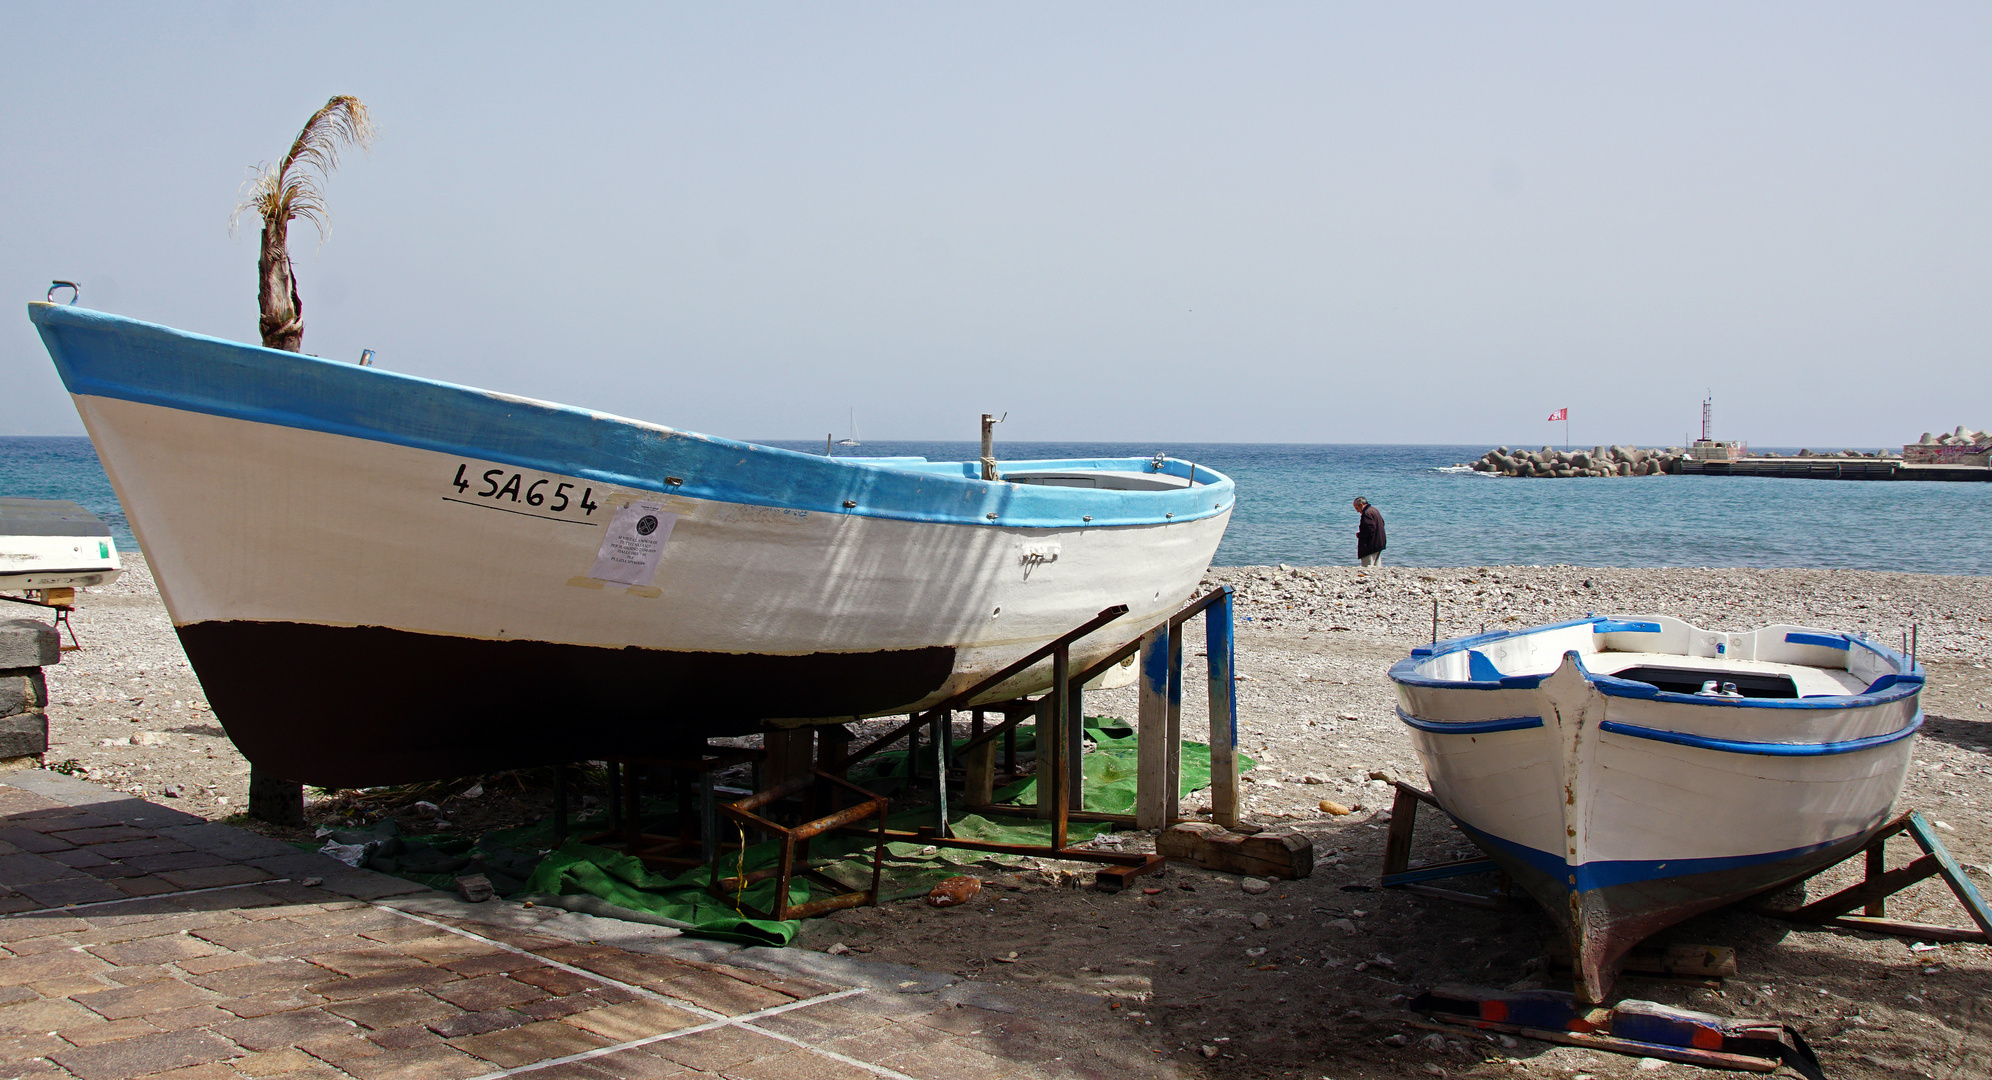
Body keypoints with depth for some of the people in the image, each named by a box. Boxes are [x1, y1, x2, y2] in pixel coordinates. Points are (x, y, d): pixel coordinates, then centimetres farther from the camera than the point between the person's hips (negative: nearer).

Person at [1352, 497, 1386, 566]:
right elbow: (1382, 523, 21)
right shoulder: (1374, 510, 14)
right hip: (1378, 544, 11)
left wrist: (1359, 535, -9)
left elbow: (1370, 530, -25)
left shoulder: (1367, 513, -17)